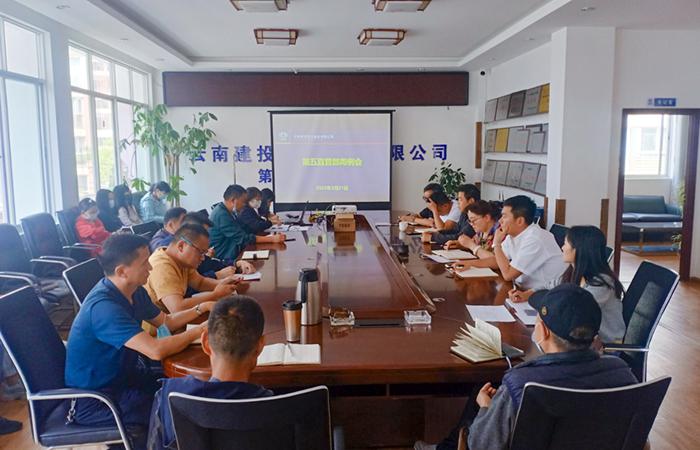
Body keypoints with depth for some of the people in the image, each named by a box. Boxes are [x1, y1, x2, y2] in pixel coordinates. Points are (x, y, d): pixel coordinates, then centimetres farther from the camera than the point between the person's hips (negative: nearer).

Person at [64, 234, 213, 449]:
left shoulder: (134, 292, -2)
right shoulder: (103, 307, -29)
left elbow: (166, 322, 13)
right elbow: (156, 350, -37)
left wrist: (202, 308, -2)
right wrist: (199, 331, -24)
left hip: (121, 376, 8)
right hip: (93, 399, -8)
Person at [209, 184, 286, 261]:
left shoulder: (228, 212, 10)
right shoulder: (221, 215, -19)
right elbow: (243, 238, -20)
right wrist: (271, 239, -19)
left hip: (233, 254, 9)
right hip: (222, 260, -9)